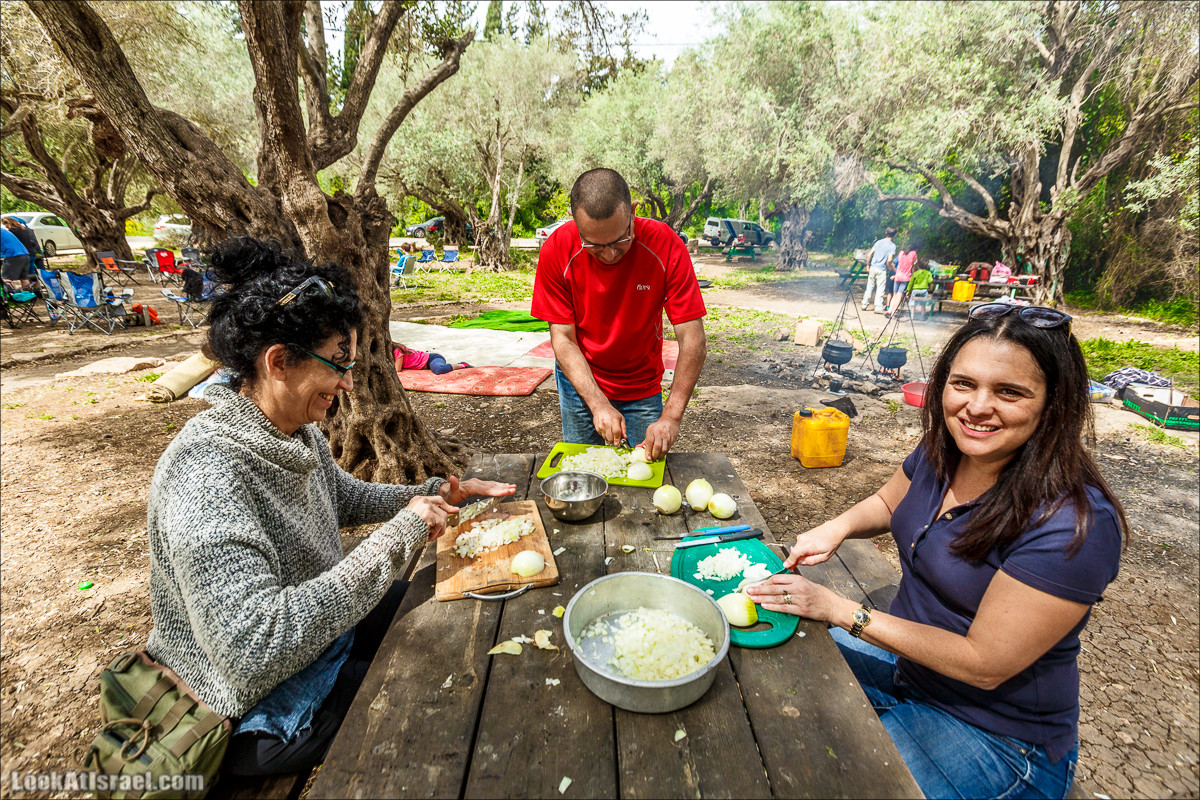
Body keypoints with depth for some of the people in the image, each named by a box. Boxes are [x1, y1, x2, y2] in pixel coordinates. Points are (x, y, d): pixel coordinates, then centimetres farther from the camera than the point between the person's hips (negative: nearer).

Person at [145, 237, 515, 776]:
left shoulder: (295, 432, -6)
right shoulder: (206, 474, -33)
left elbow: (346, 499, 12)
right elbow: (253, 650, -37)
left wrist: (435, 495, -3)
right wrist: (397, 537, -35)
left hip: (324, 625, 8)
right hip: (266, 708, -7)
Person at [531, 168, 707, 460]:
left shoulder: (664, 245, -24)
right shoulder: (557, 250, -21)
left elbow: (693, 340, -23)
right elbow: (563, 339, -17)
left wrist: (671, 415, -32)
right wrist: (599, 404, -27)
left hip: (642, 387, 0)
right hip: (579, 380, 1)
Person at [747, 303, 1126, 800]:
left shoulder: (1074, 525, -30)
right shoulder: (943, 450, -10)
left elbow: (983, 664, -26)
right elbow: (888, 502, 11)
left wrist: (838, 609, -25)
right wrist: (838, 527, -10)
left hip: (991, 735, -6)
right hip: (909, 655, 7)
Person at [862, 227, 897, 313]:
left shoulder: (879, 242, 7)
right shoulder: (892, 245, -6)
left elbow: (869, 254, 2)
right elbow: (889, 260, -16)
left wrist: (868, 265, 11)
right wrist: (889, 268, 2)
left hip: (872, 268, 4)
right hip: (882, 270, -4)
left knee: (869, 288, 13)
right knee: (880, 290, 2)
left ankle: (864, 305, 17)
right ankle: (878, 308, 2)